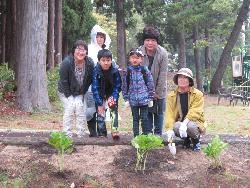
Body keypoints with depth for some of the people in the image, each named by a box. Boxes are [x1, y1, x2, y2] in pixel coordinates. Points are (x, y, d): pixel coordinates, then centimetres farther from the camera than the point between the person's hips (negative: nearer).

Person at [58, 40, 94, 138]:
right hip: (66, 92, -3)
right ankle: (67, 135, -11)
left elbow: (89, 80, -2)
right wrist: (69, 96, -16)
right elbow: (63, 81, -18)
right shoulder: (66, 62, -24)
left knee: (80, 107, -14)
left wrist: (82, 94, -4)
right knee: (70, 106, -20)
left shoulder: (90, 63, -14)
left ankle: (80, 135, -3)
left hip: (80, 93, 3)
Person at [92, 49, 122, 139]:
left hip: (112, 93, 1)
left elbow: (117, 86, -11)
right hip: (100, 95, 0)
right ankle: (102, 134, 4)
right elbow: (95, 87, -21)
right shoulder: (96, 71, -24)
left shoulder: (115, 70, -21)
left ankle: (114, 131, -7)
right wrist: (99, 103, -24)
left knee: (114, 110, -9)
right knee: (100, 112, -4)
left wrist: (113, 97, -25)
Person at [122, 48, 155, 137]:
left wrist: (150, 98, 0)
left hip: (144, 99, -2)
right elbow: (124, 86, 5)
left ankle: (146, 135, 13)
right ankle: (136, 136, 18)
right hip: (133, 100, 2)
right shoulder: (128, 71, 1)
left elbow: (151, 84, 1)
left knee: (144, 118, 3)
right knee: (135, 118, 11)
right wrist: (126, 99, 2)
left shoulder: (145, 70, -2)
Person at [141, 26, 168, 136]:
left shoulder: (162, 54, -18)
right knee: (146, 112, 7)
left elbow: (163, 75, -14)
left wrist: (158, 92, -12)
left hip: (159, 89, -1)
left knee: (158, 112, 6)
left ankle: (158, 134, 17)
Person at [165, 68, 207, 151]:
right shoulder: (171, 96, 0)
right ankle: (186, 140, 3)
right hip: (179, 122, 2)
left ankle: (196, 141, 1)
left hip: (195, 122, -2)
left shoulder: (198, 94, -9)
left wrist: (185, 123, -36)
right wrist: (170, 129, -24)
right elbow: (170, 114, -8)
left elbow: (195, 112, -20)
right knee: (176, 126, -32)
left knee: (190, 126, -36)